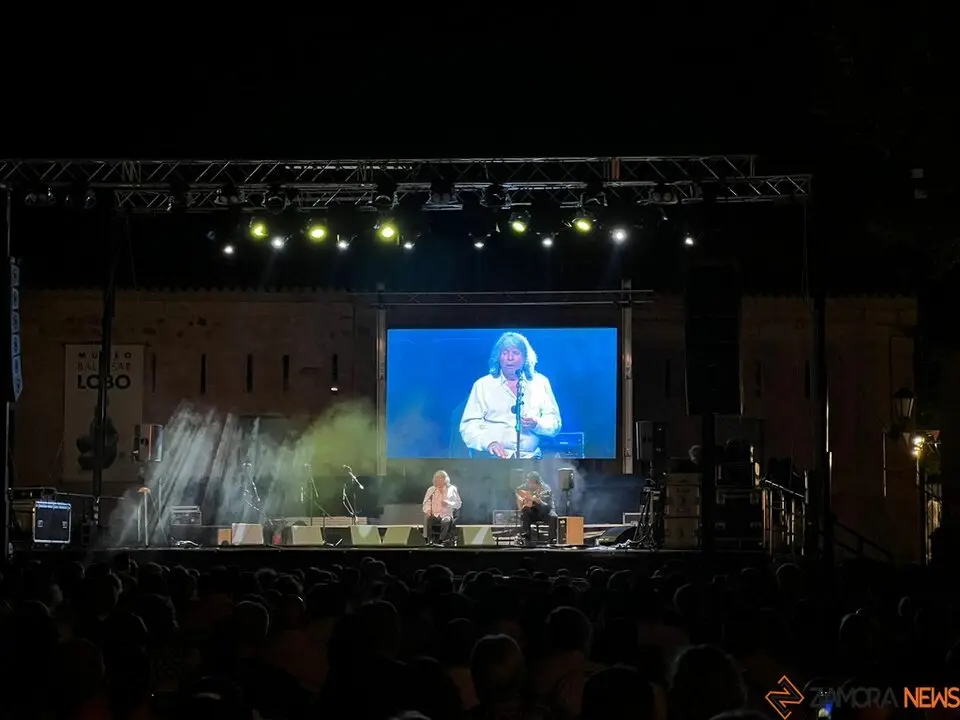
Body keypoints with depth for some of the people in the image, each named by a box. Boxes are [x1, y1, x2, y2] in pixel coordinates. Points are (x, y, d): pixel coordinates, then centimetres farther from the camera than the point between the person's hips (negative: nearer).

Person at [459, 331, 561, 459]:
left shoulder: (540, 383, 14)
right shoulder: (483, 385, 9)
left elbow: (554, 424, 12)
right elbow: (469, 426, 2)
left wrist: (536, 424, -9)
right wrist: (488, 442, -17)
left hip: (529, 458, 2)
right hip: (492, 459, -2)